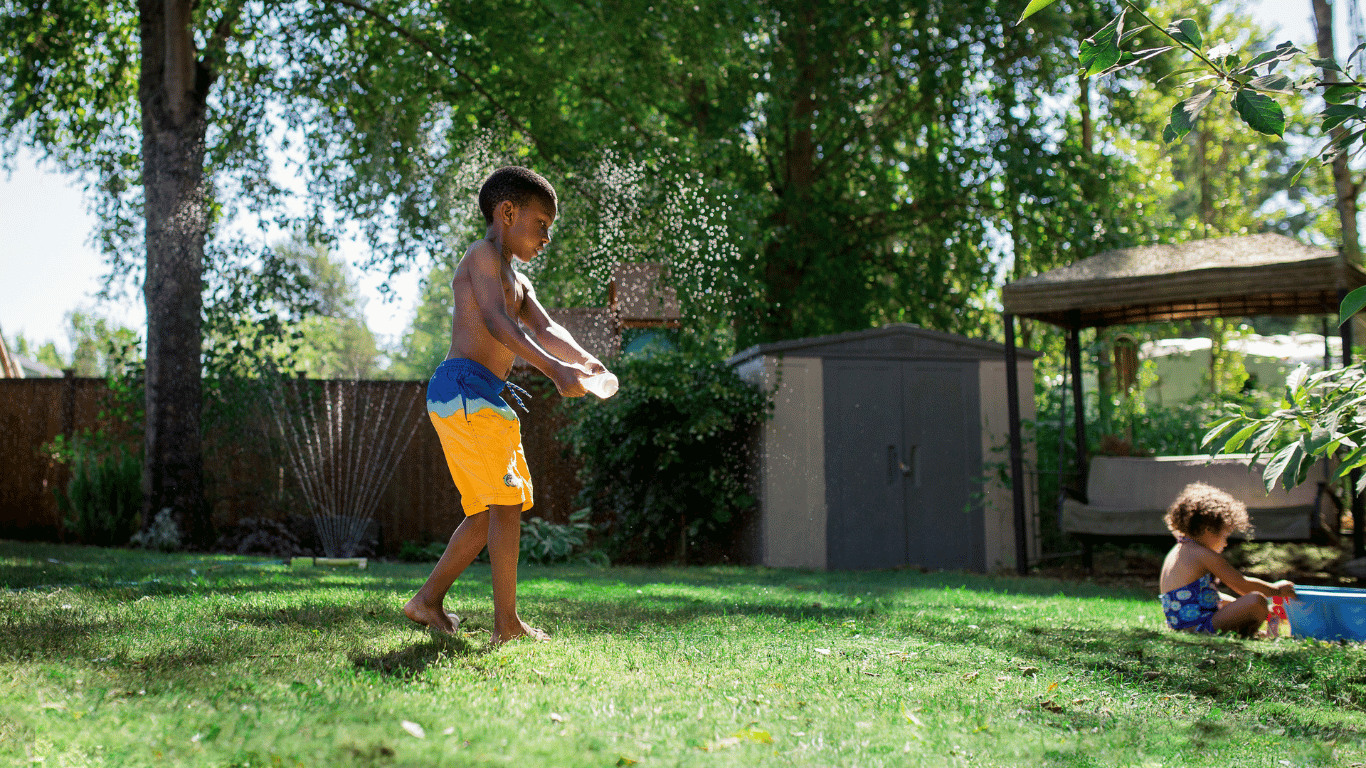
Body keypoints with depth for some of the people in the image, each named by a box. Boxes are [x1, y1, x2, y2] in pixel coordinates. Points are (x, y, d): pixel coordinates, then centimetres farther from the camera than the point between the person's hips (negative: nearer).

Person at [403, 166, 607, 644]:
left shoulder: (517, 282, 25)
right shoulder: (484, 254, -5)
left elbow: (543, 328, 9)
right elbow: (497, 322, -20)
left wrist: (582, 359, -12)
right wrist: (554, 368, -32)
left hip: (481, 400, 10)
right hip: (464, 388, -10)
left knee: (491, 510, 14)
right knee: (507, 503, -10)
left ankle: (428, 600, 19)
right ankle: (507, 624, -7)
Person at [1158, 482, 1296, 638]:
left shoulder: (1177, 552, 19)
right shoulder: (1204, 555, -11)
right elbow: (1242, 585, -6)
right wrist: (1277, 590, 8)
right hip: (1199, 627, -11)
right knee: (1256, 600, -20)